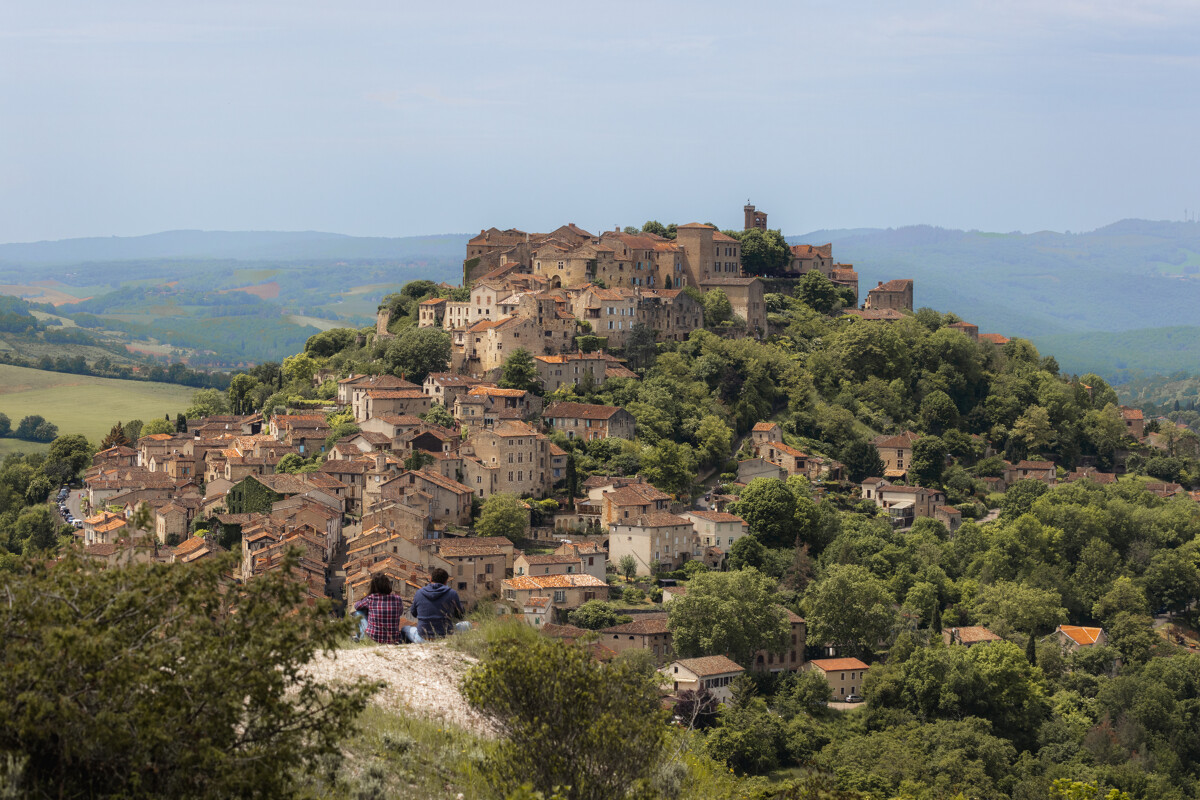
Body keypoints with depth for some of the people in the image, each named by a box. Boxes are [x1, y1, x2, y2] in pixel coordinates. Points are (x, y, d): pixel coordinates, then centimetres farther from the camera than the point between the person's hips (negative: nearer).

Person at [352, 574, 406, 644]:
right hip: (393, 641, 2)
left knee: (359, 612, 15)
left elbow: (356, 606, 13)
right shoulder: (398, 599, -6)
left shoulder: (370, 599, -10)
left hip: (373, 640, -2)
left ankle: (359, 637, 31)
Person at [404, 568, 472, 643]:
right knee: (467, 625, 25)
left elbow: (413, 613, 16)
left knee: (405, 628, 30)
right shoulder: (452, 593, -6)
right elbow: (460, 616, 8)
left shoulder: (419, 593, -1)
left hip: (423, 639, 1)